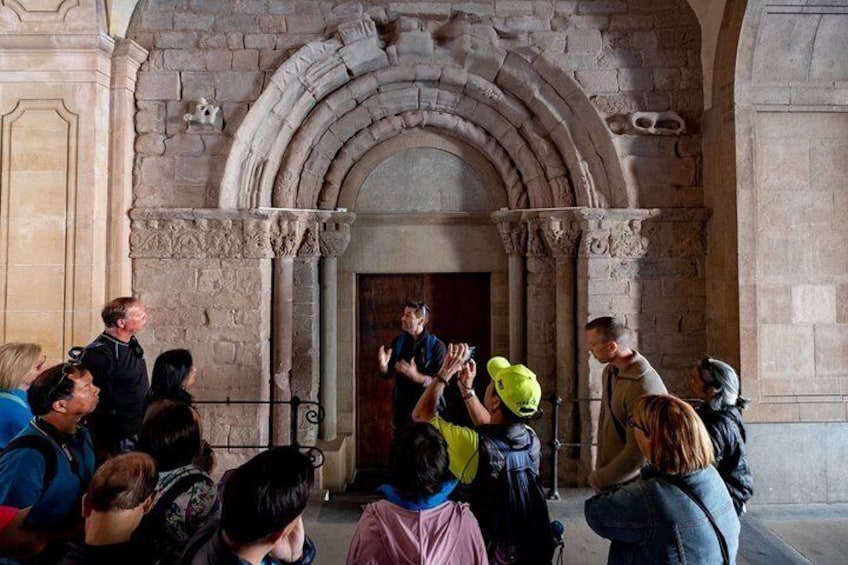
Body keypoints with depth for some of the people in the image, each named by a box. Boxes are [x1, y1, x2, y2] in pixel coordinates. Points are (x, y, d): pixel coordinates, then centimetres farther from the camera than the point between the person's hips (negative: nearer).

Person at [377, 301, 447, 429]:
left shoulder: (436, 345, -11)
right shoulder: (398, 341, 2)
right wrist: (383, 366, -18)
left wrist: (417, 377, -28)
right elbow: (388, 375, 4)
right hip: (401, 406, 4)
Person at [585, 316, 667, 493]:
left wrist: (599, 480, -13)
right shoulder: (610, 372, 1)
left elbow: (638, 453, -24)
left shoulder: (643, 387, -26)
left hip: (630, 483, -7)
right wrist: (600, 469, 5)